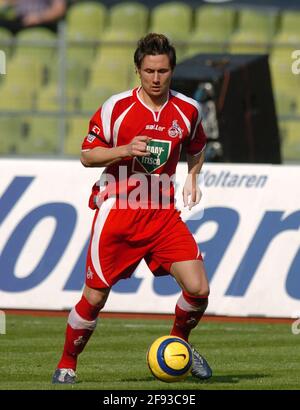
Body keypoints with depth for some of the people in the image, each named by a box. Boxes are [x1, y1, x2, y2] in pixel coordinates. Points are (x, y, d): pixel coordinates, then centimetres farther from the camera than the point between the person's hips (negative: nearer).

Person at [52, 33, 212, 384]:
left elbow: (196, 150, 23)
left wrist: (192, 177, 4)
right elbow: (87, 155, -2)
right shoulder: (116, 107, -7)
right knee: (95, 297, -1)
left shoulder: (187, 110, 3)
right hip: (117, 210, -3)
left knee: (198, 289, -9)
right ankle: (67, 364, 20)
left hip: (163, 212, 3)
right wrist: (125, 150, -18)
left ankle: (179, 341, 20)